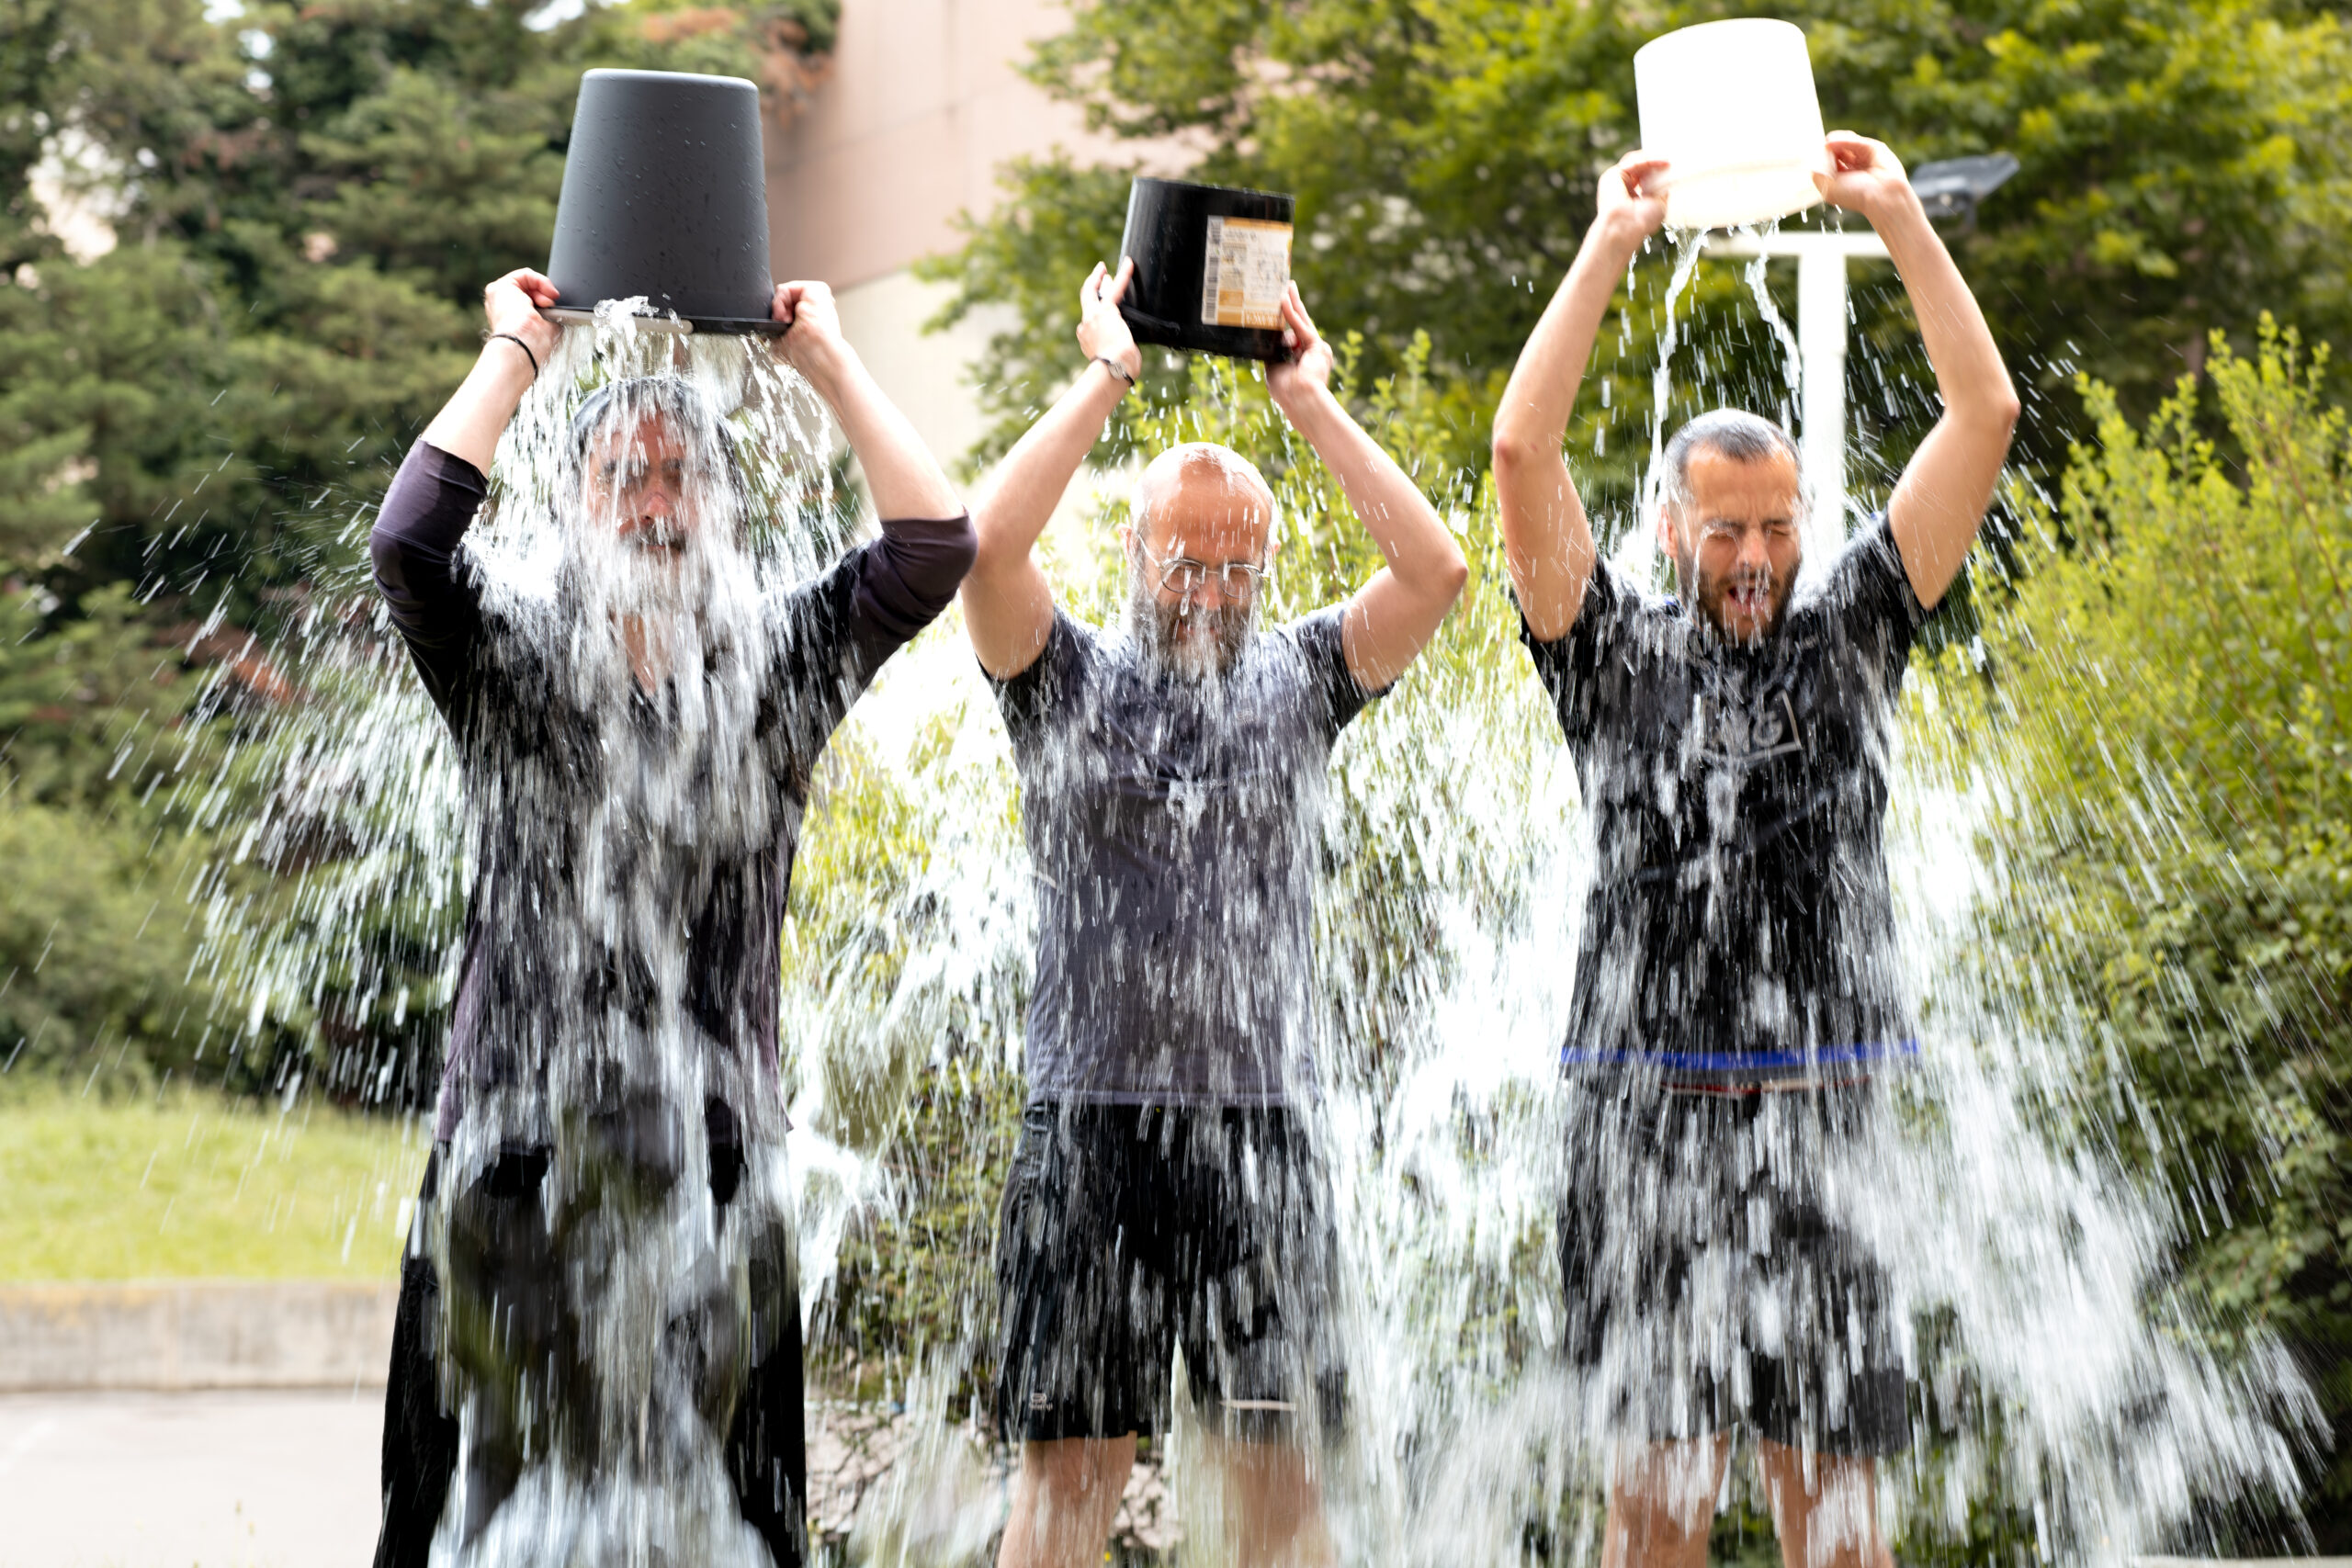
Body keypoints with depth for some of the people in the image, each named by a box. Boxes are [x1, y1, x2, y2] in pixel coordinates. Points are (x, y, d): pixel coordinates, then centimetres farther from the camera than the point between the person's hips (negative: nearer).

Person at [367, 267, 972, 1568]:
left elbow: (934, 547, -2)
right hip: (519, 1153, -1)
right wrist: (515, 355, -3)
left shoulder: (780, 665, 9)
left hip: (713, 1160, 1)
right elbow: (407, 542, -14)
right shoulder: (512, 660, 4)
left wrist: (828, 360, 4)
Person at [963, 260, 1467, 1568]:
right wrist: (1105, 381, -9)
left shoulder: (1300, 680, 10)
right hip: (1090, 1124, -1)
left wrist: (1313, 402, -3)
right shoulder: (1071, 681, 5)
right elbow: (988, 549, -13)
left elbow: (1435, 570, -5)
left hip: (1263, 1129, 1)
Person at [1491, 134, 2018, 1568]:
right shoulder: (1619, 657, 7)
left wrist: (1900, 219, 3)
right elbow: (1522, 452, -3)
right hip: (1651, 1112, -1)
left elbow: (1987, 418, 6)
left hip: (1827, 1111, 1)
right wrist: (1610, 248, -2)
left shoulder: (1850, 636, 11)